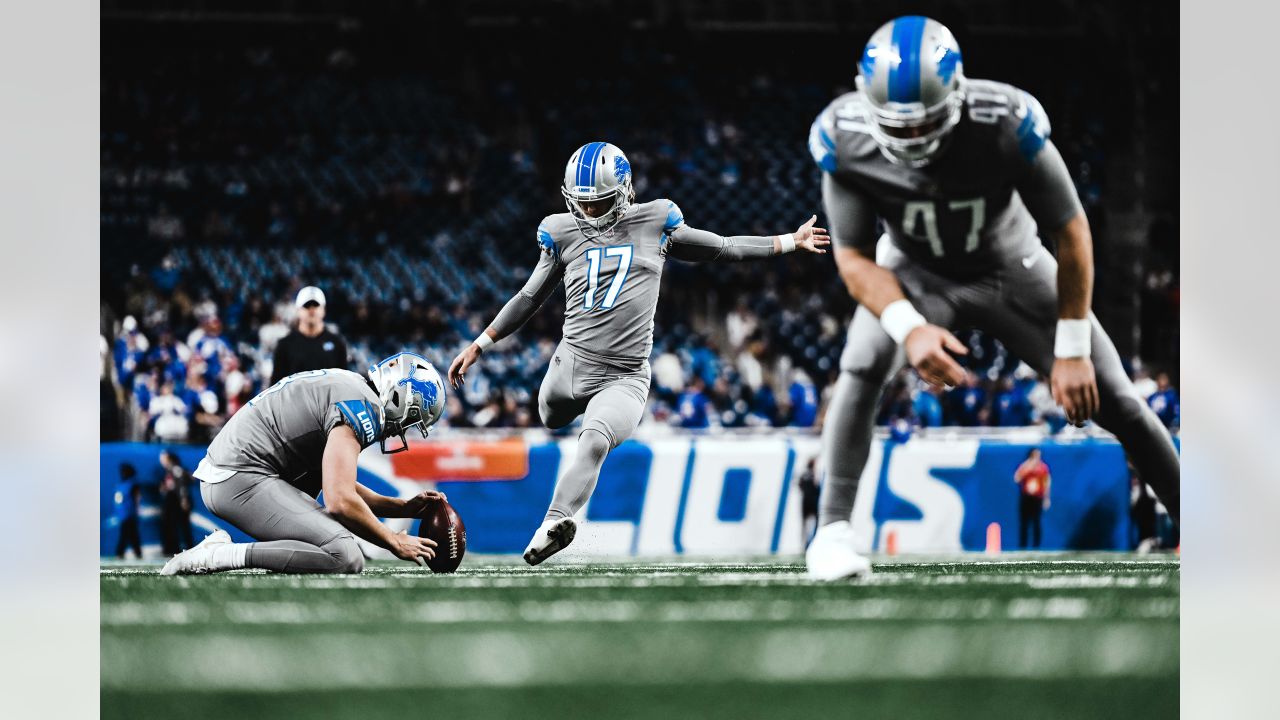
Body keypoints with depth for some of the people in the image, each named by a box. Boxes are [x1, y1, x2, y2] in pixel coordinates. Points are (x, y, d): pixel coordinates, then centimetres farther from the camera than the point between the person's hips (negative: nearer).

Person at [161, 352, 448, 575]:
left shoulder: (343, 385, 23)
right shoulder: (360, 406, -10)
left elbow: (340, 486, 30)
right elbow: (340, 501, -18)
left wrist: (405, 508, 22)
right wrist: (395, 543, -5)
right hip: (242, 481, -11)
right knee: (347, 560, -19)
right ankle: (219, 556, -19)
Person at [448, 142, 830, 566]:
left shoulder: (655, 224, 5)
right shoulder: (564, 233, 8)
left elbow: (722, 249, 17)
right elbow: (529, 300, 19)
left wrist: (790, 242, 18)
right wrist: (477, 347, 19)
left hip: (625, 379, -4)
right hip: (571, 364, 4)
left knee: (595, 443, -26)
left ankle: (553, 522, -39)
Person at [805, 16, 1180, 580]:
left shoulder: (1006, 125, -35)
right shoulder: (845, 137, -28)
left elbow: (1071, 234, -23)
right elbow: (855, 257, -18)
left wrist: (1071, 351, -20)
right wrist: (909, 328, -36)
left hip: (1012, 270, 0)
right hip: (915, 274, 0)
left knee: (1112, 400, -5)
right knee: (863, 368, -27)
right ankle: (832, 529, -18)